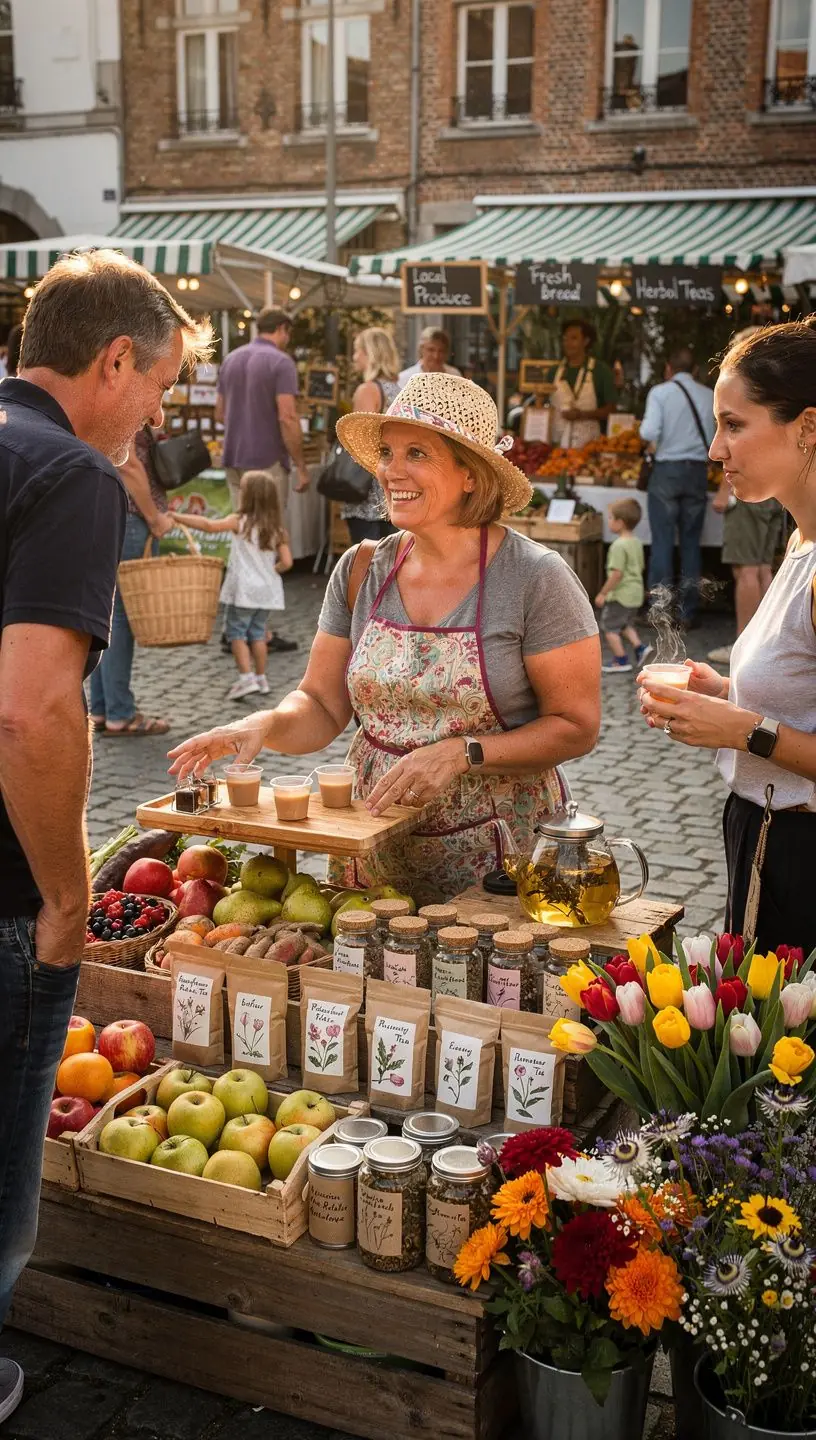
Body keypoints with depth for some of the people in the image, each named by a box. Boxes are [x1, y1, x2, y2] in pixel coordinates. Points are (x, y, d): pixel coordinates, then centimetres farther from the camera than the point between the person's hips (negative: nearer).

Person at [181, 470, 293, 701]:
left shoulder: (240, 522, -11)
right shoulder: (277, 528, 1)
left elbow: (210, 526, -18)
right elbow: (286, 562, -3)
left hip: (244, 591, -5)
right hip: (267, 591, 5)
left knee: (236, 632, 4)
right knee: (257, 634, 16)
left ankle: (247, 678, -5)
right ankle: (261, 679, 20)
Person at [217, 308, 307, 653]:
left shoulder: (231, 359, 13)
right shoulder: (281, 362, -10)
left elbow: (220, 413, 19)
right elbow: (287, 418, -17)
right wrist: (301, 466, -12)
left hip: (234, 460, 7)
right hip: (267, 461, -7)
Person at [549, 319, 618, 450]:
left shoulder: (601, 370, 2)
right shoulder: (555, 370, 11)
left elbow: (610, 409, 1)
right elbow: (545, 405, 17)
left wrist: (582, 414, -13)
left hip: (586, 442, -3)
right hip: (556, 441, 3)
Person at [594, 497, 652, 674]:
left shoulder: (619, 545, -20)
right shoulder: (636, 542, 8)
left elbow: (617, 574, -24)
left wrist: (603, 593, -18)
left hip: (620, 594, -9)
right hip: (636, 593, 9)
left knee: (609, 627, 4)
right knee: (626, 624, 26)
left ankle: (621, 661, 5)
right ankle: (639, 647, 10)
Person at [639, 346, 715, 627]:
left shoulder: (660, 392, -4)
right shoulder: (709, 396, 5)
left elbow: (649, 431, -15)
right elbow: (718, 438, 2)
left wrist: (650, 442, 7)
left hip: (667, 469, -3)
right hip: (698, 470, 3)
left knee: (663, 541, 1)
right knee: (691, 543, 8)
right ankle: (688, 613, 11)